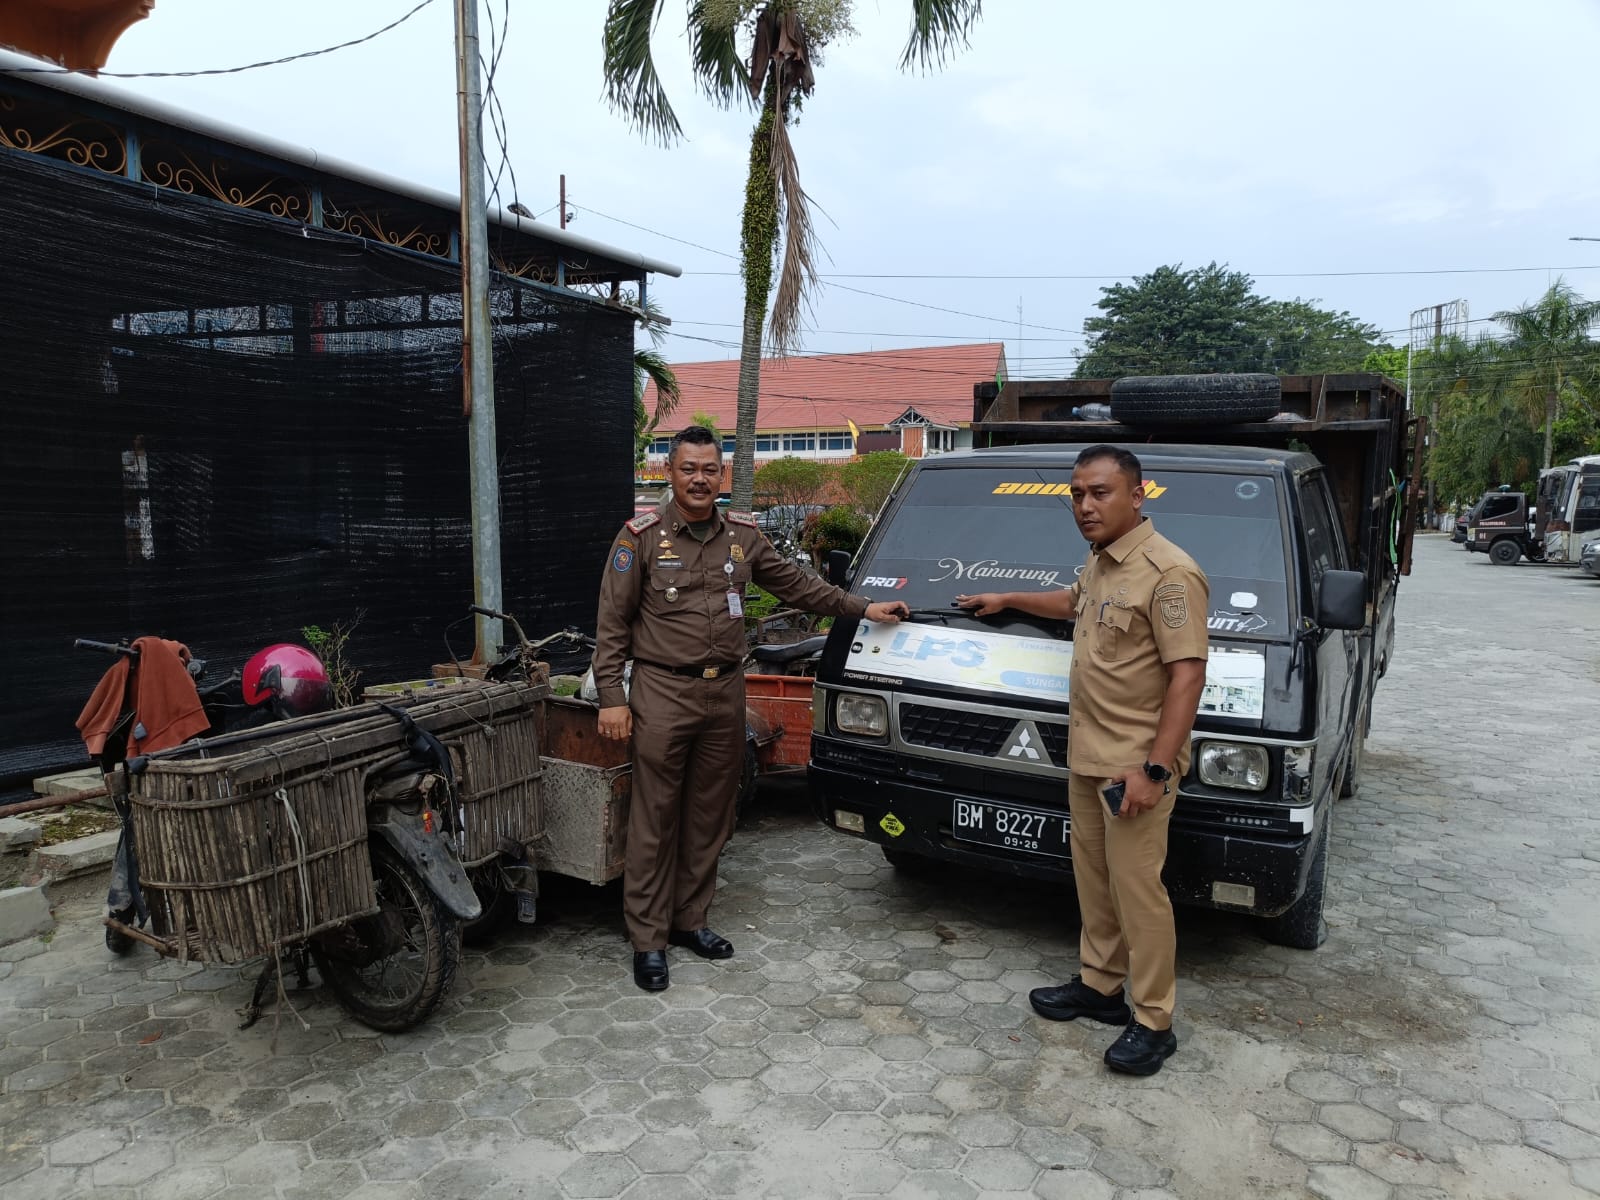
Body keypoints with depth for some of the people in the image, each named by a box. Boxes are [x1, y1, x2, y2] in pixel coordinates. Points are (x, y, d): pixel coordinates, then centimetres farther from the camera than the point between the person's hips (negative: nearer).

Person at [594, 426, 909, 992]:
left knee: (709, 819, 12)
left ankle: (689, 920, 27)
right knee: (655, 823, 0)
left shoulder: (743, 536, 9)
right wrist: (611, 698, -9)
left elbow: (795, 583, 19)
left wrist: (863, 608, 17)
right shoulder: (641, 537, -4)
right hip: (662, 694, -4)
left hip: (724, 693, 5)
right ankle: (648, 940, 12)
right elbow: (612, 624, -3)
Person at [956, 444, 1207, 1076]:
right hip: (1086, 756, 9)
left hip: (1136, 763, -9)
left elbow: (1187, 674, -22)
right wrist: (1007, 600, 40)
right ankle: (1099, 985, 32)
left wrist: (1155, 769, -26)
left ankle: (1153, 1022, 11)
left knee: (1137, 889, -2)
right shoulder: (1100, 562, 11)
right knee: (1093, 878, 17)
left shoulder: (1168, 572, -19)